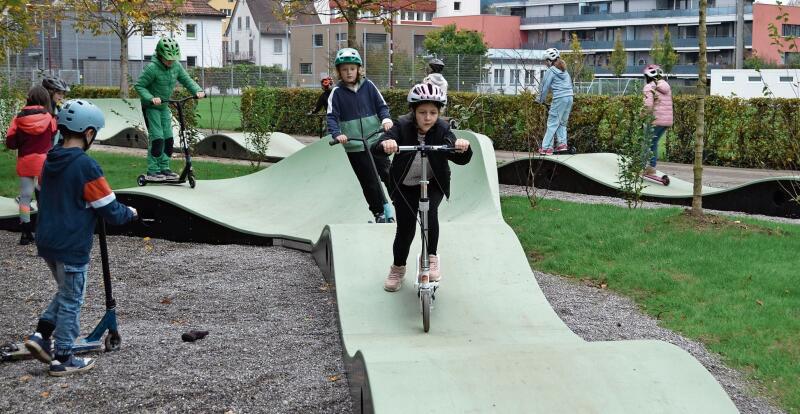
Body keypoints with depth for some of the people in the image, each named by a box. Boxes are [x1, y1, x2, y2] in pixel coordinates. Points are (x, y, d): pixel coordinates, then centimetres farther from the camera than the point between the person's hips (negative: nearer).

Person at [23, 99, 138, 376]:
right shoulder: (86, 165, -19)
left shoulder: (50, 161, 5)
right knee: (71, 301, 6)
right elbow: (110, 211, -16)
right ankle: (63, 359, 14)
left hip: (46, 242, 8)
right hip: (72, 247, -7)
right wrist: (130, 213, 5)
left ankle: (41, 336, 14)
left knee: (66, 292, 25)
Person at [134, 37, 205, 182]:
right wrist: (151, 98, -31)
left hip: (164, 106, 7)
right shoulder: (152, 68, -21)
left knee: (168, 138, 4)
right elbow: (139, 86, -17)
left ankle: (164, 168, 14)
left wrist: (197, 91, -14)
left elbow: (187, 80, 5)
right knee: (156, 137, -12)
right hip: (151, 107, -6)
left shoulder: (176, 66, -4)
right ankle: (152, 171, -6)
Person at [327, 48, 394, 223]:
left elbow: (381, 105, 4)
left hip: (376, 140, 1)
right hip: (354, 146, -1)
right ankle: (379, 213, 17)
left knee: (387, 173, -5)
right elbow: (332, 117, -7)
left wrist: (386, 119, -16)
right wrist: (337, 134, -25)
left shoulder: (368, 86, 2)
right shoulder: (337, 93, -2)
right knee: (369, 182, 4)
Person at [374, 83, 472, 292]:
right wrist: (385, 144, -58)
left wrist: (463, 148, -52)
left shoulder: (442, 129, -19)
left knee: (430, 211, -27)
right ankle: (397, 268, 25)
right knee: (405, 228, -1)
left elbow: (461, 159, -28)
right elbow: (376, 149, -34)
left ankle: (431, 258, -9)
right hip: (405, 185, 0)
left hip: (433, 184, 0)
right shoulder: (402, 126, -21)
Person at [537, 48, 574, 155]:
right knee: (562, 122, 17)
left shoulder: (550, 71, -4)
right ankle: (562, 143, 6)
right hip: (569, 97, 7)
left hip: (559, 98, -7)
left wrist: (540, 100, 11)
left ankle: (546, 148, -4)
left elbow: (545, 87, -2)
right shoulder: (564, 70, 18)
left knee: (552, 123, -4)